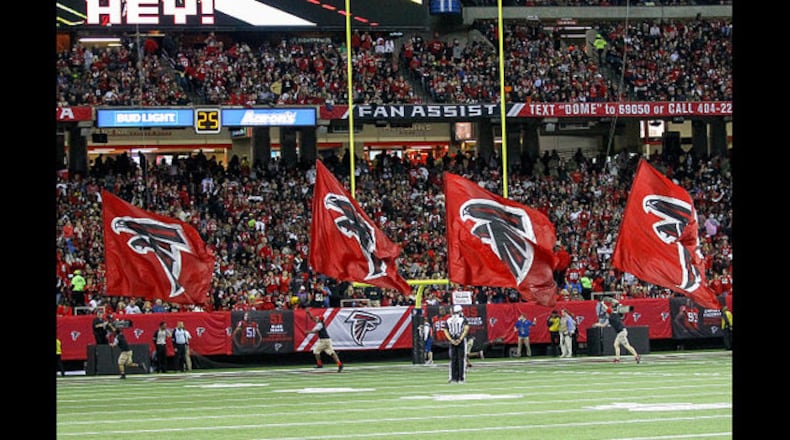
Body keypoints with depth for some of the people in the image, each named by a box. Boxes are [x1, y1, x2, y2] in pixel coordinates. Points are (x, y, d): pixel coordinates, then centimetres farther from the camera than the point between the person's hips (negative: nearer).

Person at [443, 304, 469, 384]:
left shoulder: (449, 320, 9)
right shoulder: (463, 319, -1)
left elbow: (445, 331, 3)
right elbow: (466, 328, -15)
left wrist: (451, 340, -4)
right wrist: (460, 339, -15)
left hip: (452, 341, 3)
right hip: (461, 341, -3)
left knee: (453, 360, 8)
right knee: (461, 359, 0)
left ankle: (453, 378, 5)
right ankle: (461, 378, -3)